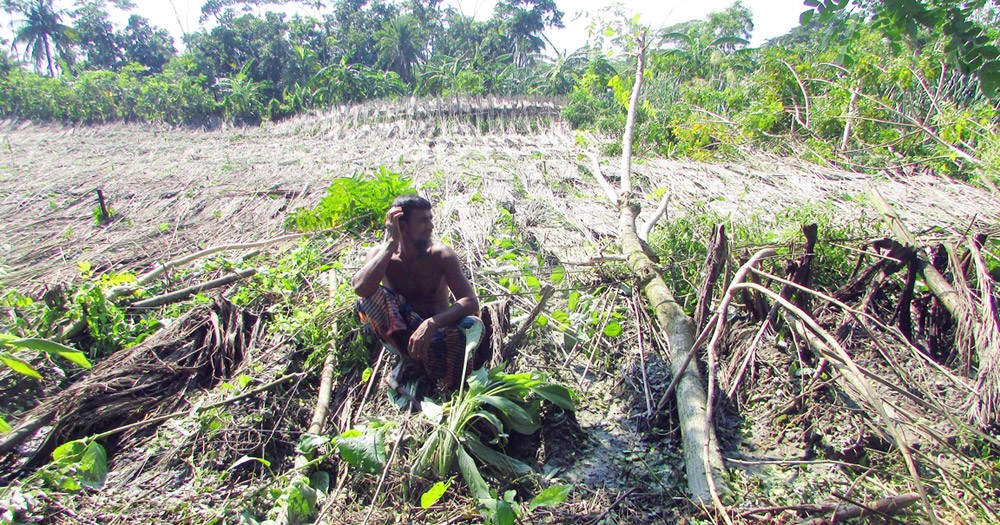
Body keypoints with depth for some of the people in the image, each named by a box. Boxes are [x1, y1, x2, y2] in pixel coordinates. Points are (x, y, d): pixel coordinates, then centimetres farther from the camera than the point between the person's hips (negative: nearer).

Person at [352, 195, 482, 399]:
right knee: (368, 298, -26)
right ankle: (416, 359, -23)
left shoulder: (442, 255, -12)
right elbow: (361, 288, -32)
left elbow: (471, 302, -21)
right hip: (399, 334, 0)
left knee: (473, 325, -31)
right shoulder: (381, 253, -10)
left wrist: (431, 323, -37)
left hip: (436, 334, 0)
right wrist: (391, 243, -26)